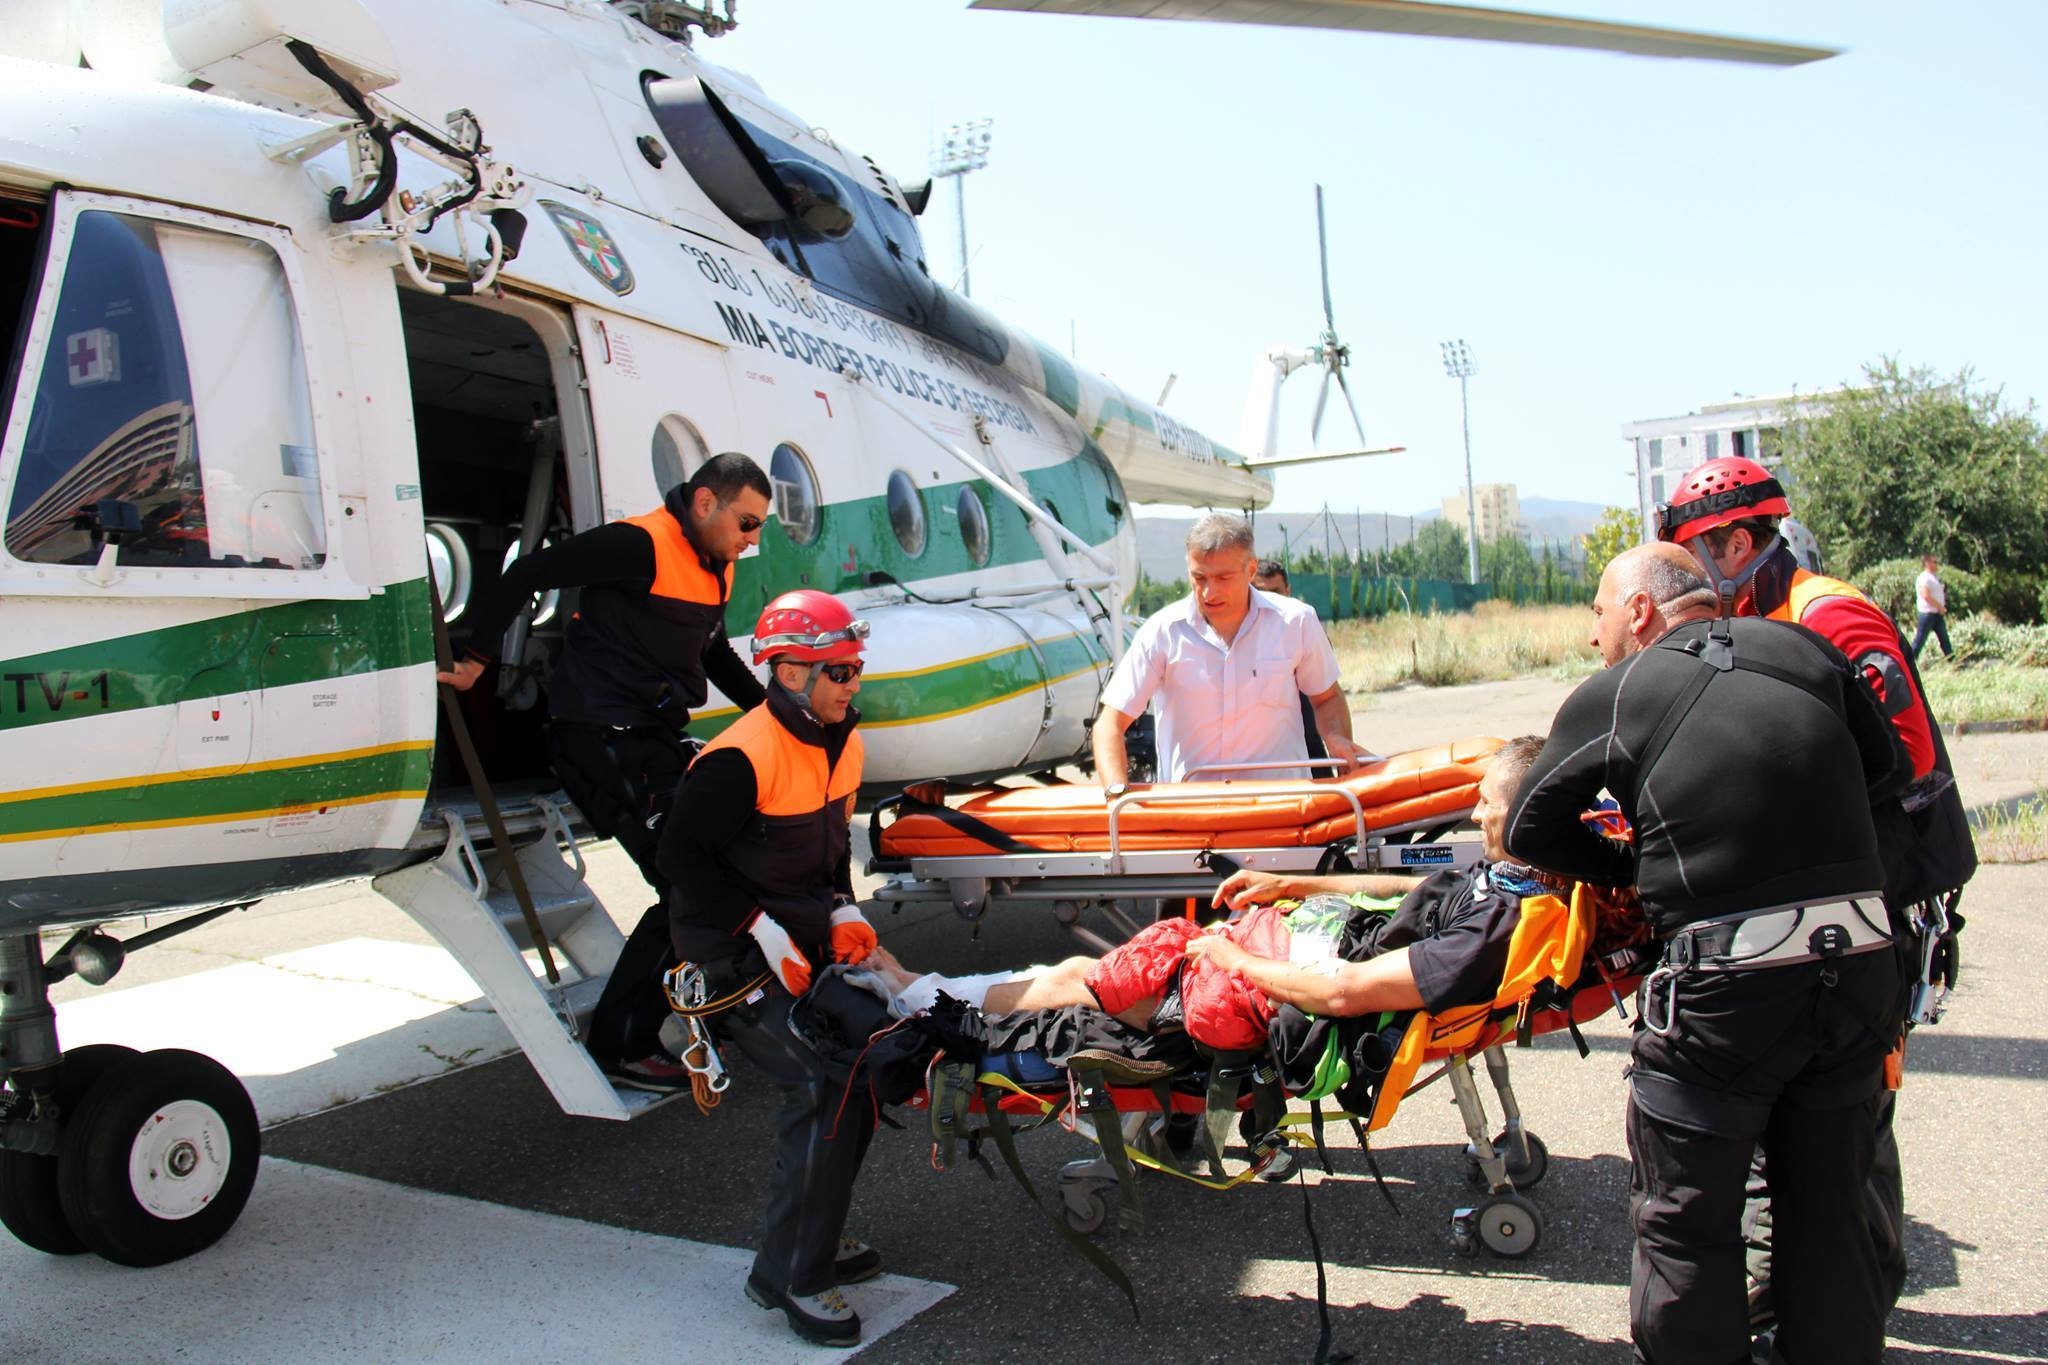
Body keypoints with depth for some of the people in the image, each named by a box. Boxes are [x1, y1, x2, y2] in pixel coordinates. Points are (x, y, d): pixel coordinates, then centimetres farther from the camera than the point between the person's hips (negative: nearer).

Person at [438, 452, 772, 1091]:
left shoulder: (715, 569, 15)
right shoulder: (641, 545, -14)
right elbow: (529, 574, -14)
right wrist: (476, 658, -10)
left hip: (655, 738, 10)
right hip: (603, 743, -10)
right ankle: (619, 1046, -1)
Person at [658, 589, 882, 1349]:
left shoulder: (841, 744, 7)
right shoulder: (740, 760, -21)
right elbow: (683, 854, -18)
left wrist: (843, 912, 4)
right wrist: (762, 931, -20)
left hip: (805, 941, 9)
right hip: (737, 951, -9)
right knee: (824, 1083, -18)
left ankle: (814, 1237, 25)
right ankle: (786, 1276, -4)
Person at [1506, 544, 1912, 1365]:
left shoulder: (1609, 698, -2)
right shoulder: (1806, 650, 6)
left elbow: (1529, 833, 5)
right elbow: (1890, 772, 15)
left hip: (1726, 995, -5)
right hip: (1861, 971, 5)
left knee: (1686, 1231, 13)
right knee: (1829, 1212, 22)